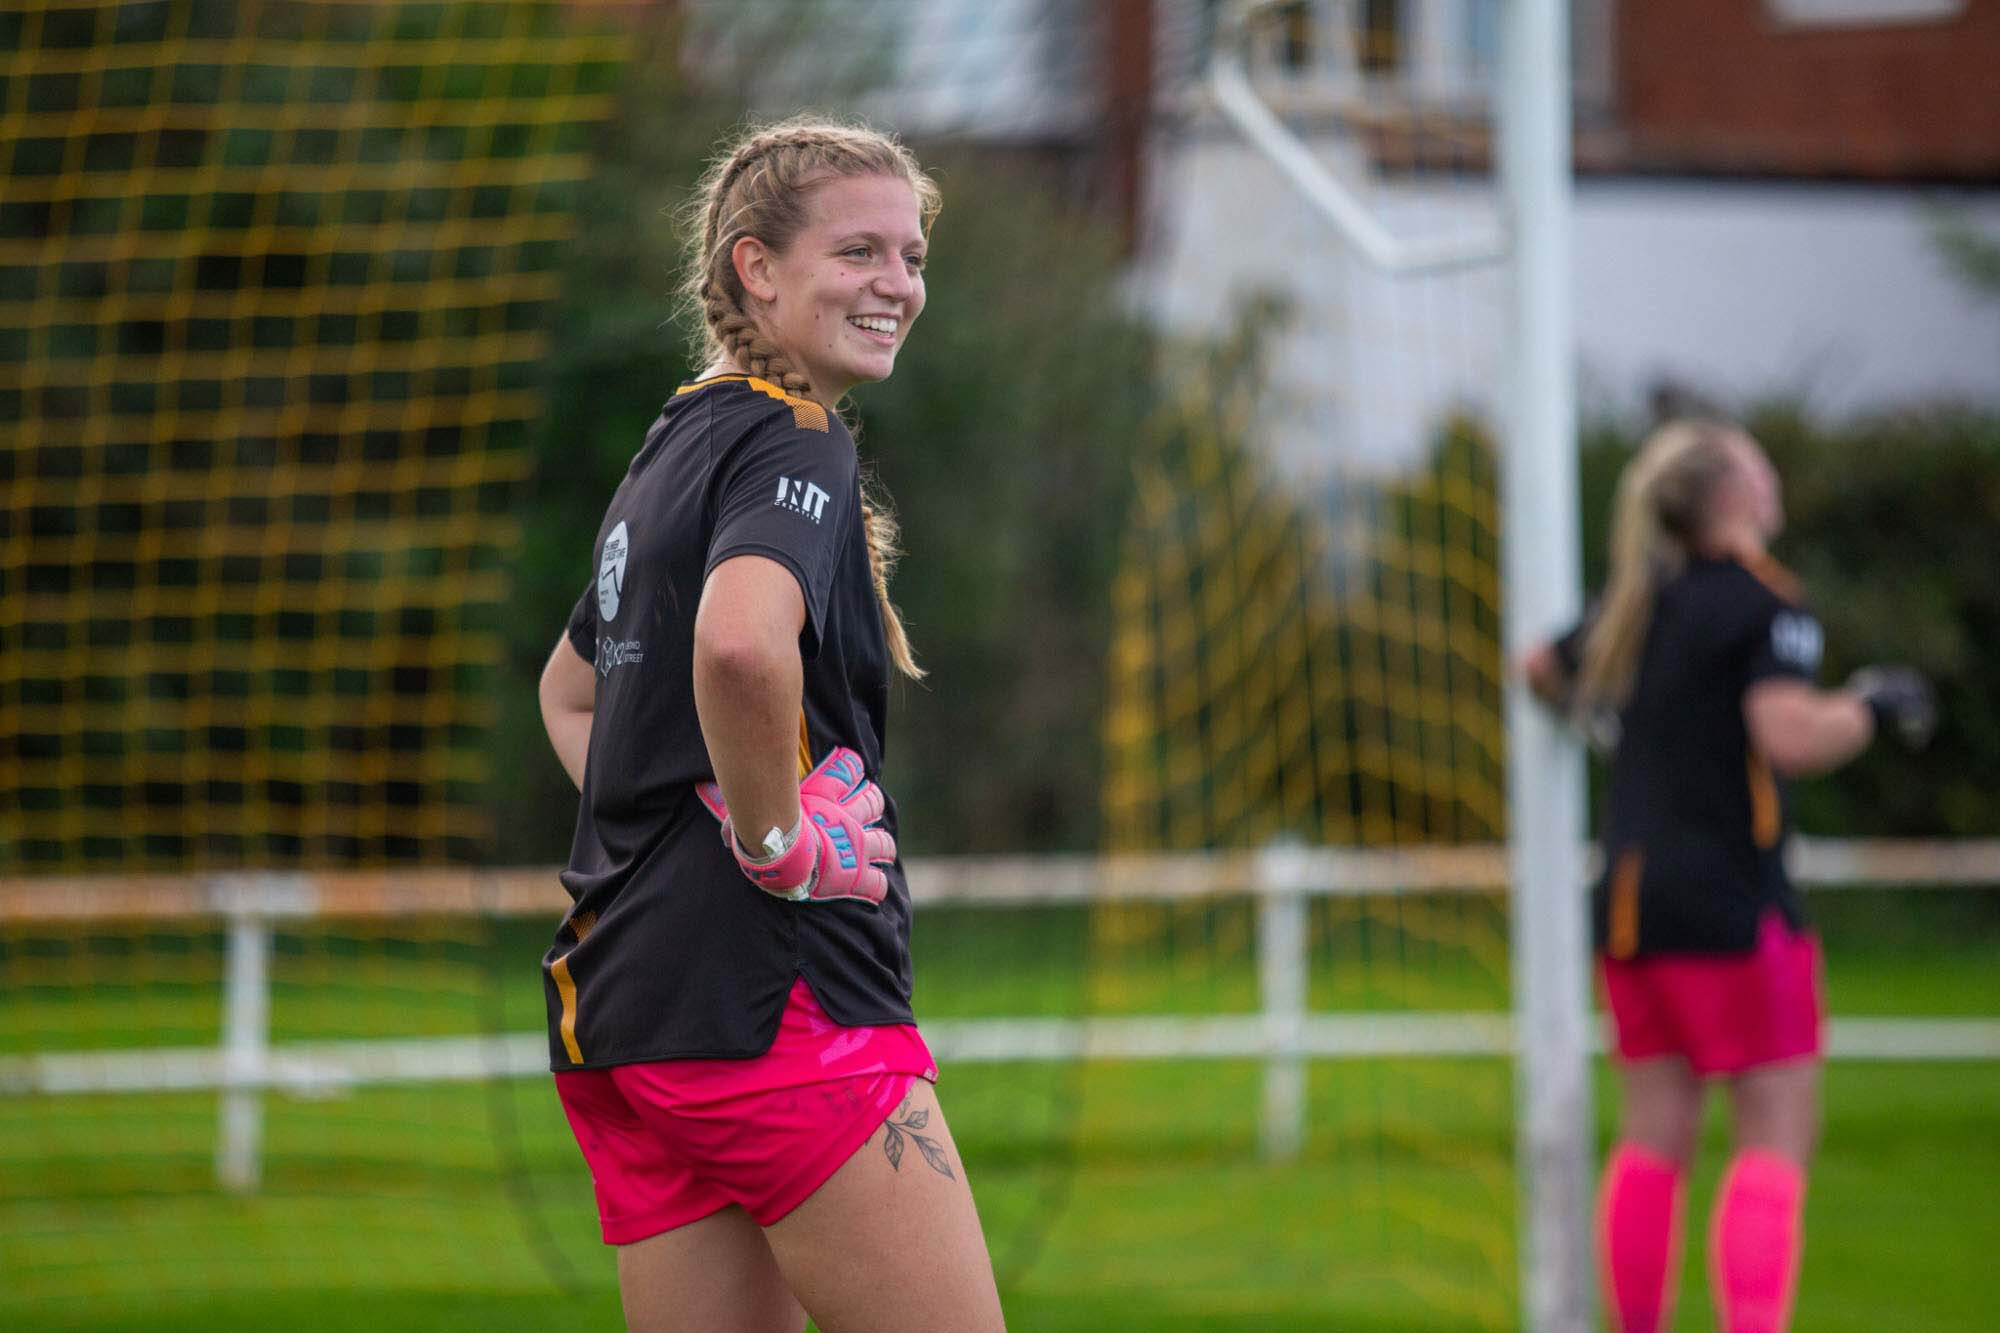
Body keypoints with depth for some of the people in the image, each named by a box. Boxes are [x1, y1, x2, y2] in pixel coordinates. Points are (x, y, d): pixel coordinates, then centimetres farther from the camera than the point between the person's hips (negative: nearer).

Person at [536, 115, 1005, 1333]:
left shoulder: (674, 447, 19)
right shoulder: (794, 442, -10)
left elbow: (570, 691, 34)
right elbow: (740, 640, -32)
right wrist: (778, 842, -18)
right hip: (779, 1002, -9)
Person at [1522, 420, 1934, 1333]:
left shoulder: (1638, 604, 12)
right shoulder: (1761, 599, -10)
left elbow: (1541, 668, 29)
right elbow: (1791, 737, -22)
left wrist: (1597, 712, 47)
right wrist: (1871, 705, -5)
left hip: (1630, 901, 7)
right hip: (1731, 902, -7)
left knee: (1653, 1136, 10)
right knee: (1776, 1137, -5)